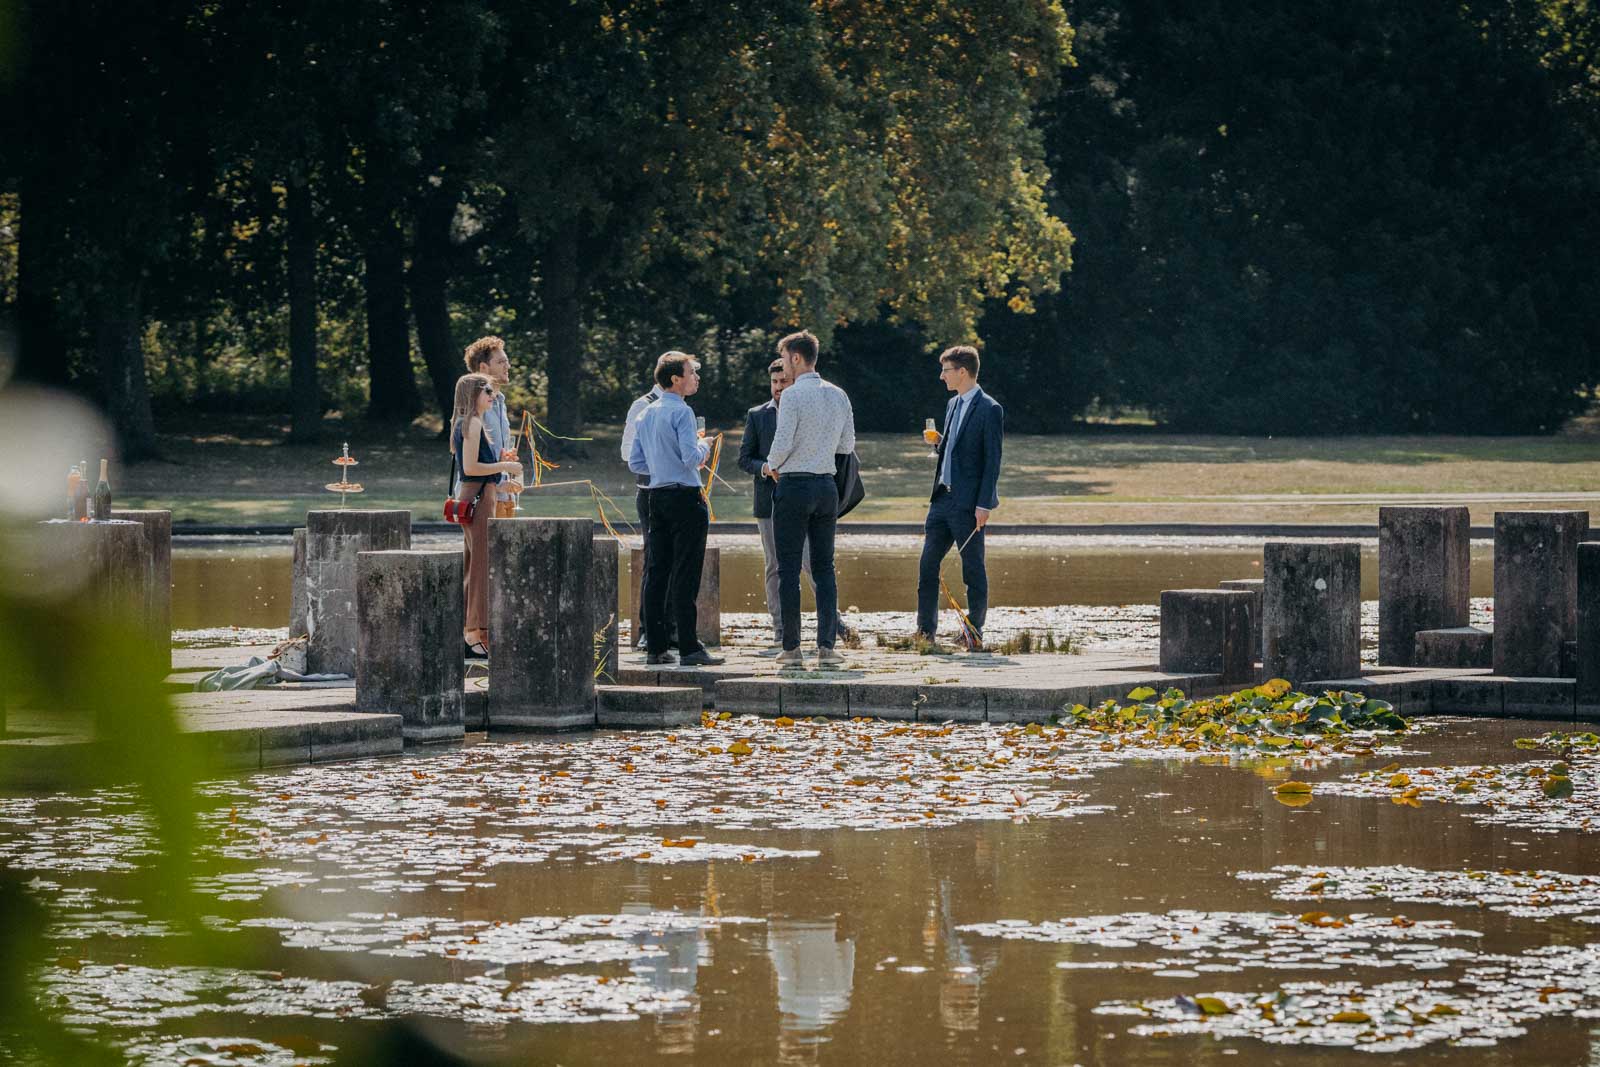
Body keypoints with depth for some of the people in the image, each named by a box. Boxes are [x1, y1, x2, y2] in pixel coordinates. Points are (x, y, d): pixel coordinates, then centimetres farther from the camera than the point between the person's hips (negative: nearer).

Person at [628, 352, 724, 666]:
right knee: (685, 575, -8)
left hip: (656, 497, 8)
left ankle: (655, 647, 8)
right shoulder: (681, 412, -12)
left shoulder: (647, 414, 14)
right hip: (684, 496, -8)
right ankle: (689, 649, -10)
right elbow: (691, 458, -19)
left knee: (656, 572, 7)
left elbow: (635, 463, 17)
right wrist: (704, 445, 1)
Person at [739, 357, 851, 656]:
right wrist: (766, 469, -12)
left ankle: (833, 619, 7)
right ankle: (781, 636, 4)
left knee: (812, 563, -9)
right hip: (769, 503, 2)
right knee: (775, 568, 2)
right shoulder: (757, 416, 9)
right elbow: (744, 459, 7)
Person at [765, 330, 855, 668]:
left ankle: (791, 647, -1)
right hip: (827, 485, 6)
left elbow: (783, 443, -16)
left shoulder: (793, 395, -12)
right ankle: (826, 646, 1)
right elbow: (848, 444, 13)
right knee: (824, 568, 8)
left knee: (789, 568, 0)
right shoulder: (838, 395, 8)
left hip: (794, 485, -6)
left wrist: (771, 463, 4)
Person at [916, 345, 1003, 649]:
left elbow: (992, 461, -13)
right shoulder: (953, 405, 15)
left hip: (968, 504, -8)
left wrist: (983, 505, -18)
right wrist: (938, 441, 3)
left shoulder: (989, 410, -11)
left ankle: (975, 632, 8)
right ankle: (925, 630, 11)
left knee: (973, 568, 0)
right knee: (928, 564, 6)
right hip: (943, 497, 8)